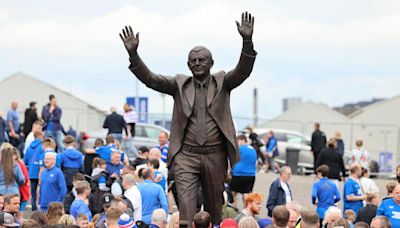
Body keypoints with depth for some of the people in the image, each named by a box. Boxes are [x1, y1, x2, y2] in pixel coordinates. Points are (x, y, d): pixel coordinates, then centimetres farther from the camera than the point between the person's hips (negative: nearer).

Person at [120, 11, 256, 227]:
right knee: (185, 205, -13)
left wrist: (247, 41, -30)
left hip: (215, 155, 1)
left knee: (215, 206, 12)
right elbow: (149, 78, -3)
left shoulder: (222, 82, 4)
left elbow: (243, 71, -13)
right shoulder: (179, 84, 6)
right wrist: (133, 53, -19)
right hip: (186, 155, -1)